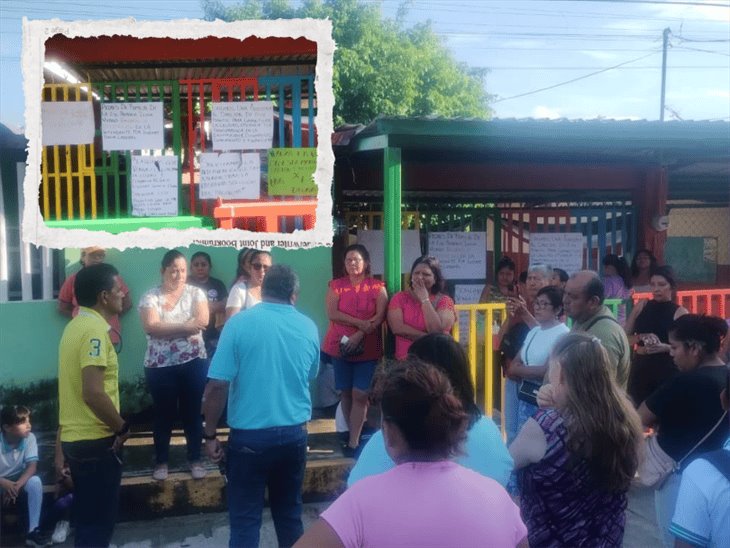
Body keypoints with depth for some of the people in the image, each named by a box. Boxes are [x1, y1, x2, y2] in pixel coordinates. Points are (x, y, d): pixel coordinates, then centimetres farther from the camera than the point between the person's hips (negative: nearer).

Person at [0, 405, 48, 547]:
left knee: (35, 481, -29)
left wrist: (17, 485, -36)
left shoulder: (29, 438, -15)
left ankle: (33, 531, -21)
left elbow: (32, 466, -19)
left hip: (19, 480, 2)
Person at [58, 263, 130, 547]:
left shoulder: (75, 326, 11)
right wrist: (122, 427, -13)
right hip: (95, 441, -9)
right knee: (99, 521, 2)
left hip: (74, 437, 9)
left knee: (87, 517, 18)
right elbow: (94, 394, -27)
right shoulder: (95, 330, -19)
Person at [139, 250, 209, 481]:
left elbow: (202, 322, -12)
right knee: (163, 414, 9)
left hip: (193, 362, 1)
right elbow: (151, 327, -16)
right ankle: (161, 462, 23)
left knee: (192, 412, 9)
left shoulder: (196, 293, 2)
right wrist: (184, 327, -21)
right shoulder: (150, 297, -1)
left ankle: (195, 459, 23)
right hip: (160, 366, -1)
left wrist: (166, 329, -15)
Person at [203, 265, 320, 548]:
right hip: (295, 434, 4)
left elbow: (217, 386, -13)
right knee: (289, 512, 17)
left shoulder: (239, 323, -10)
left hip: (249, 436, -3)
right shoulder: (309, 328, 2)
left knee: (245, 518, 5)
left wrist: (210, 435, -3)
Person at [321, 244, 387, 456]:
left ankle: (353, 442, -1)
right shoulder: (336, 285, 4)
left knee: (360, 394, -5)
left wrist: (359, 335, -18)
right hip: (340, 346, 2)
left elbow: (380, 316, -7)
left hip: (368, 348, -2)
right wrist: (361, 323, -17)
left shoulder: (377, 287, 1)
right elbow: (332, 314, -7)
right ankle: (352, 433, 23)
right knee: (346, 393, 9)